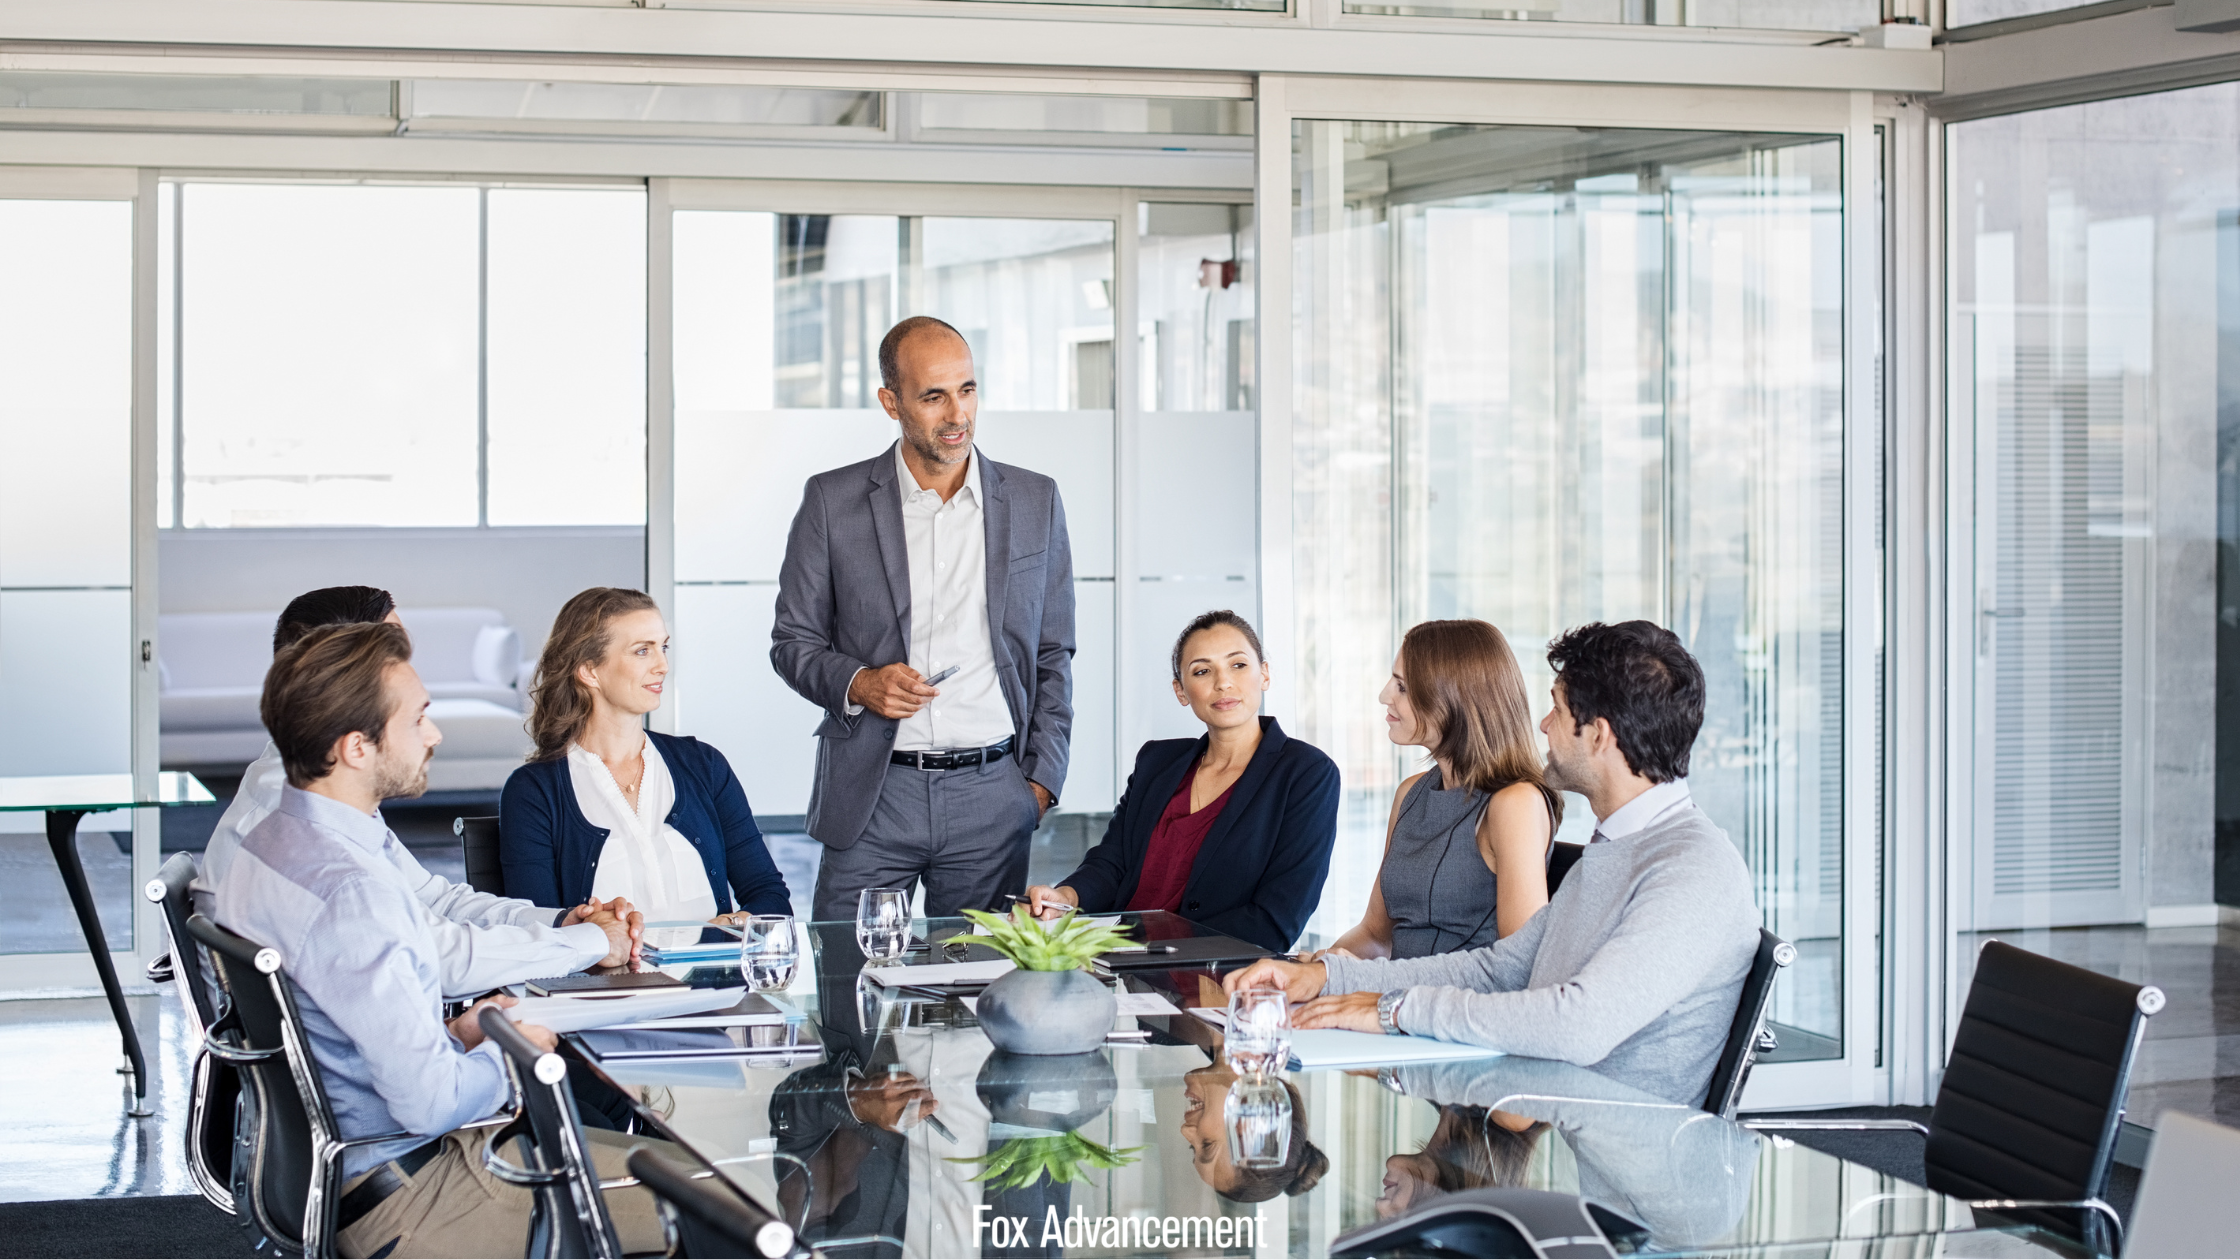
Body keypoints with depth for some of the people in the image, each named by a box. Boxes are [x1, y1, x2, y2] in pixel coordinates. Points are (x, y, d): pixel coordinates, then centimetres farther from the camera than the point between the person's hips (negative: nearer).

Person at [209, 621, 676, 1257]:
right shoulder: (348, 894, -27)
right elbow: (432, 1102, -25)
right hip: (402, 1203, -10)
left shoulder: (273, 843, 5)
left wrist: (452, 1037, 9)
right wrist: (506, 1054, -7)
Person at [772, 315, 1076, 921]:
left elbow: (1053, 655, 13)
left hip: (993, 795, 1)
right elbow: (792, 642, 8)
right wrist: (858, 683, -12)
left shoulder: (1034, 501, 8)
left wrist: (1041, 781, 4)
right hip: (872, 795, -1)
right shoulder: (832, 501, 3)